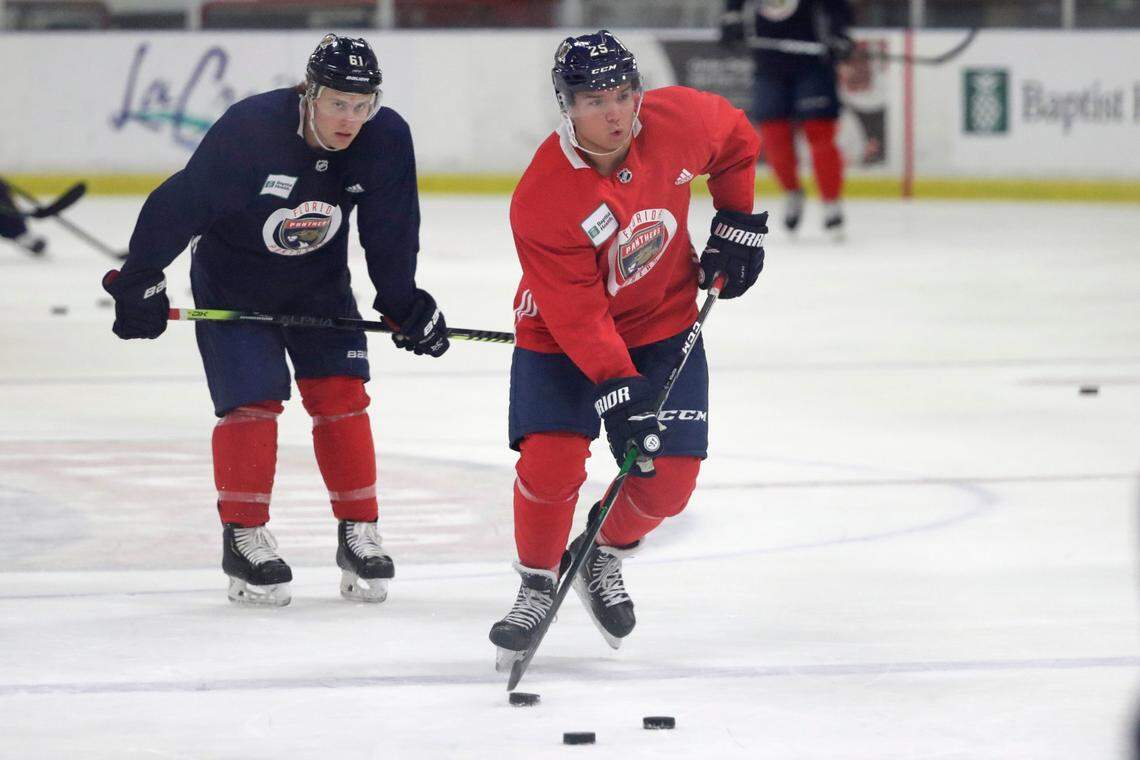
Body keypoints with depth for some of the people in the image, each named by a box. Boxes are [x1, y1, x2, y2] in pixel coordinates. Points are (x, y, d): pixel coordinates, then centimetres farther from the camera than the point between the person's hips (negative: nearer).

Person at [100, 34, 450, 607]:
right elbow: (180, 204, -25)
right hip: (231, 279, -4)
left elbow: (390, 231, -6)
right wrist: (141, 281, -21)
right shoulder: (249, 129, -32)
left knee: (340, 394, -4)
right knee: (252, 402, -10)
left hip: (319, 280, 4)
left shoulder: (386, 140, -19)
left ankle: (358, 534, 6)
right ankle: (245, 539, 2)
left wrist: (404, 304, -6)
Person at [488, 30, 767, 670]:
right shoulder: (541, 200, -30)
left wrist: (739, 223, 4)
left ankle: (604, 558, 25)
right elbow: (576, 313, -28)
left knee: (670, 478, -6)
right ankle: (537, 588, 5)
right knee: (551, 460, -21)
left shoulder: (676, 122, -18)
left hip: (663, 324, 3)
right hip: (563, 335, -3)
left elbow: (736, 138, 7)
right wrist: (618, 390, -35)